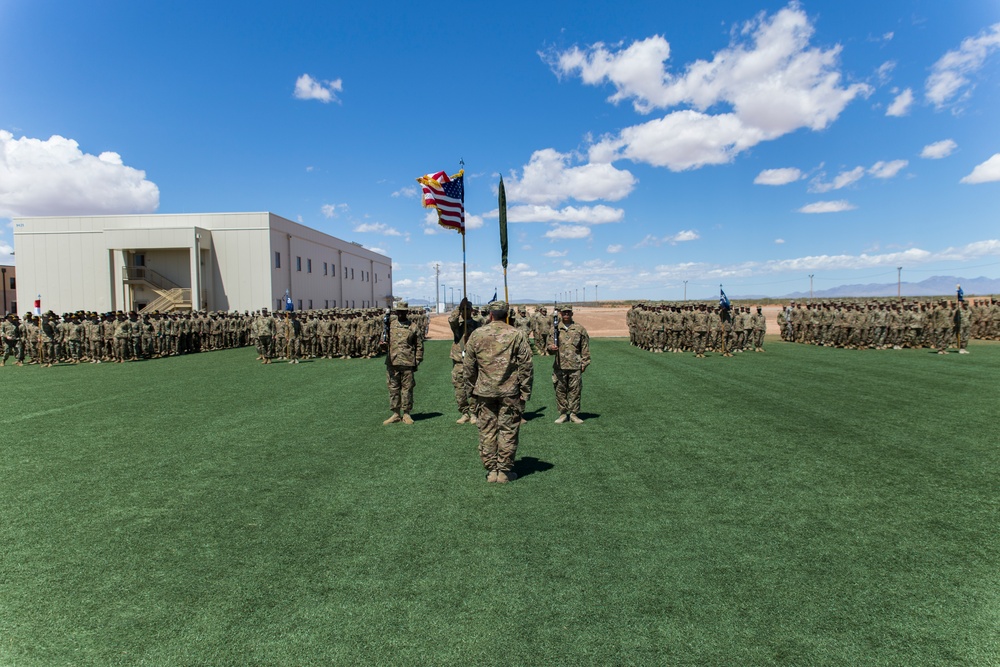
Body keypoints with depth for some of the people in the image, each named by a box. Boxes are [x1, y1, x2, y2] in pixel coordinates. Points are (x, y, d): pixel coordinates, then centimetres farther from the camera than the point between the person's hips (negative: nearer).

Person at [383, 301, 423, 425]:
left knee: (407, 388, 3)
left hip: (408, 363, -2)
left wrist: (417, 361, 2)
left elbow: (419, 345, 7)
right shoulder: (390, 325, 9)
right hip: (392, 363, 2)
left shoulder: (413, 327, 5)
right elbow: (384, 341, 10)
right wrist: (384, 342, -14)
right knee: (393, 388, 5)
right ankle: (396, 414, 15)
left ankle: (406, 414, 13)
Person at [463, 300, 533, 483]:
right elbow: (525, 366, -4)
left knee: (487, 431, 10)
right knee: (508, 431, 6)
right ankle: (504, 471, 11)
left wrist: (472, 389, 16)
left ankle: (491, 470, 16)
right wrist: (525, 392, 2)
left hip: (484, 392, 2)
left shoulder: (477, 334, 2)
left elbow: (468, 366, 6)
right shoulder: (517, 334, -2)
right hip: (510, 392, -1)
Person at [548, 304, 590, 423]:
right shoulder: (555, 328, 6)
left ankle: (574, 414, 16)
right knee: (560, 391, 5)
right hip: (559, 366, 1)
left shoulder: (580, 329, 5)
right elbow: (549, 345, 7)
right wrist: (551, 348, -17)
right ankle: (563, 414, 16)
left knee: (575, 391, 5)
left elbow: (585, 348, 8)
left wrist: (584, 363, 3)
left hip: (575, 366, 0)